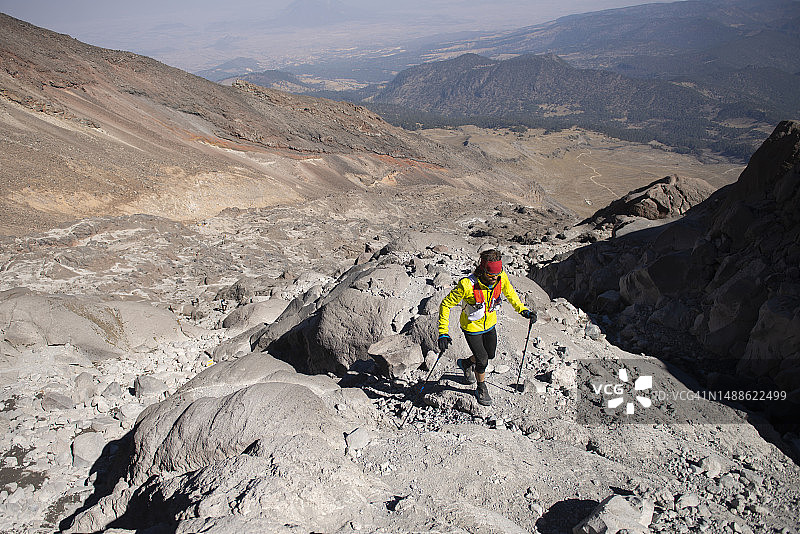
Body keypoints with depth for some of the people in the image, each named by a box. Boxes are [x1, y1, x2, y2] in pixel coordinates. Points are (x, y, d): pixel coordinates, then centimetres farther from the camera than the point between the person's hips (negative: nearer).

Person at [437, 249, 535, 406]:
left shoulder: (501, 277, -22)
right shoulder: (467, 285, -36)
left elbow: (509, 292, 3)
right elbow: (446, 304, -25)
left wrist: (522, 310, -8)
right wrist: (443, 333, -30)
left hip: (490, 324, 5)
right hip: (471, 327, -5)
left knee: (490, 354, 20)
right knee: (482, 360, -2)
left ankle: (466, 363, 52)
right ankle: (481, 388, 29)